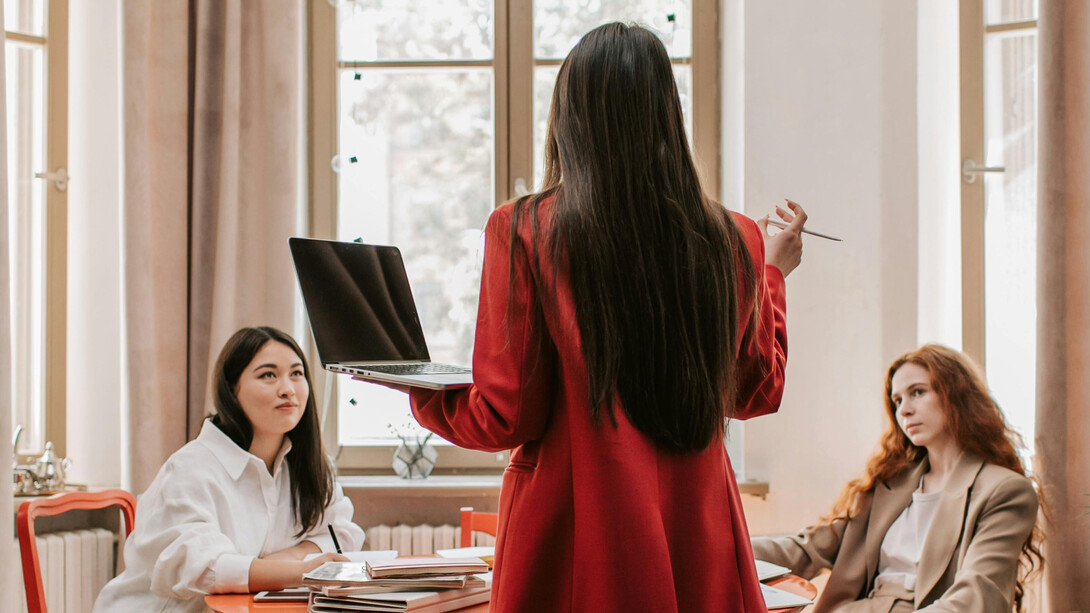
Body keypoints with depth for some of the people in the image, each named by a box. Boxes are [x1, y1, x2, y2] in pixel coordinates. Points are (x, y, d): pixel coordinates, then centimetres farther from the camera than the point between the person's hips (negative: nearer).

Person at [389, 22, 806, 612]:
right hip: (699, 549, 3)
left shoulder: (524, 231, -10)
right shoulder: (735, 240, -1)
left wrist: (416, 389, 12)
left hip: (575, 546, -2)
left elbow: (505, 419, -8)